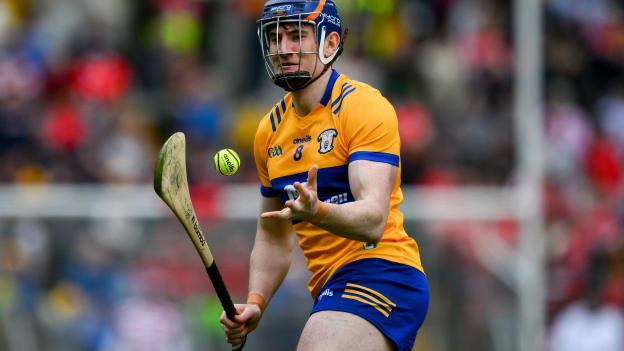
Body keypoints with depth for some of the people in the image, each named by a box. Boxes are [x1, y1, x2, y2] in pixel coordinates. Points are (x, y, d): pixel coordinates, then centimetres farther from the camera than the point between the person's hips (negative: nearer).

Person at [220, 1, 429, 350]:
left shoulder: (365, 106, -9)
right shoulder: (271, 130, 14)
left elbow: (373, 220, -23)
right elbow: (273, 237, 23)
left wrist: (319, 211, -41)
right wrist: (256, 302, 7)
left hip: (379, 271, -9)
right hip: (330, 288, 9)